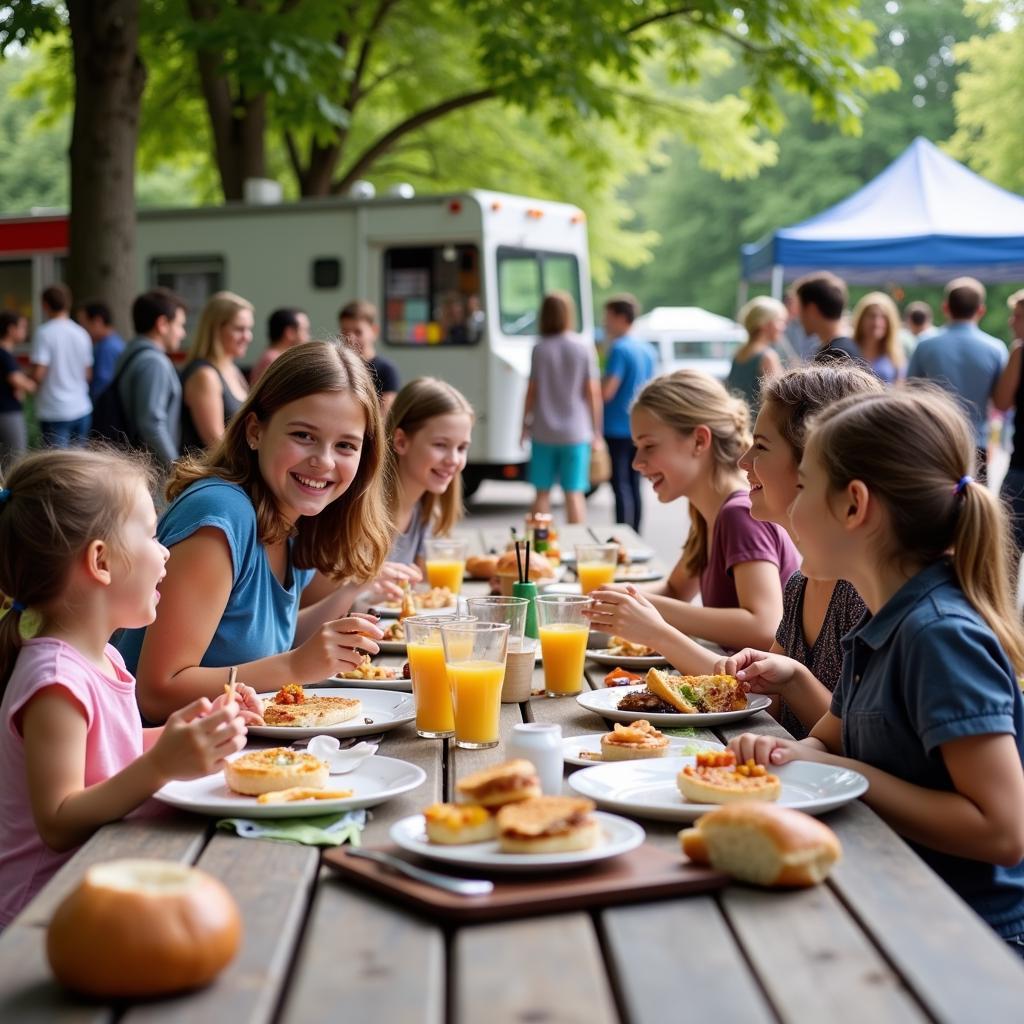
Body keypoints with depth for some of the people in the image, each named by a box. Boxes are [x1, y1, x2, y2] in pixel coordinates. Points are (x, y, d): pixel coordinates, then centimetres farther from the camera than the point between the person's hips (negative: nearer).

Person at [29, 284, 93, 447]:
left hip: (54, 411, -5)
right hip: (82, 409, 5)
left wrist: (25, 376, 6)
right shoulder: (81, 334, 6)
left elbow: (38, 375, -15)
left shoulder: (44, 333, -10)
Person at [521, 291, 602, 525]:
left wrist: (525, 424, 10)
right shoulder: (584, 348, -4)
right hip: (576, 431, 0)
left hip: (544, 430, 1)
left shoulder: (540, 349, -3)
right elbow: (593, 392, -4)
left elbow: (532, 391, -2)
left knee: (542, 492, 10)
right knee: (575, 493, 3)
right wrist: (596, 429, 4)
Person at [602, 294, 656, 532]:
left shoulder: (619, 349, -14)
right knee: (634, 485, 12)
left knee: (621, 485, -6)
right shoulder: (647, 350, 12)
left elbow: (607, 392, -20)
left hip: (618, 428, -8)